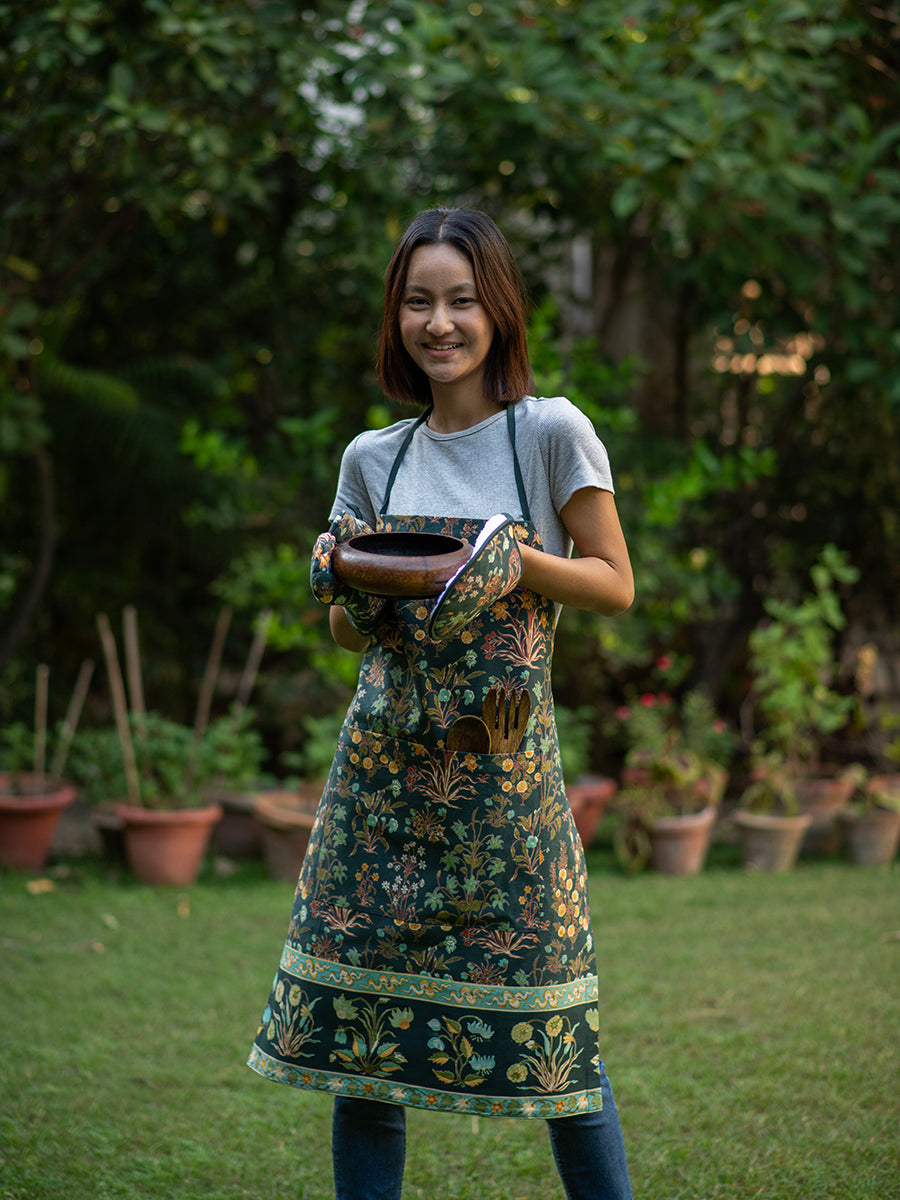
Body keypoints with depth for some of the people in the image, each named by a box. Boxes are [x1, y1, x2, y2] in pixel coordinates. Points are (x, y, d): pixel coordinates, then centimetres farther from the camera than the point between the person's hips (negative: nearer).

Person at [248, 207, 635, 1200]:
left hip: (505, 755, -3)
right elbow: (351, 630, 15)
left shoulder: (551, 432, -1)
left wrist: (515, 561, -16)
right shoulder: (373, 457, 10)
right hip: (385, 752, 4)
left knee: (543, 1021, -3)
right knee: (361, 1015, 3)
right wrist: (349, 587, -7)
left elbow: (615, 586, 1)